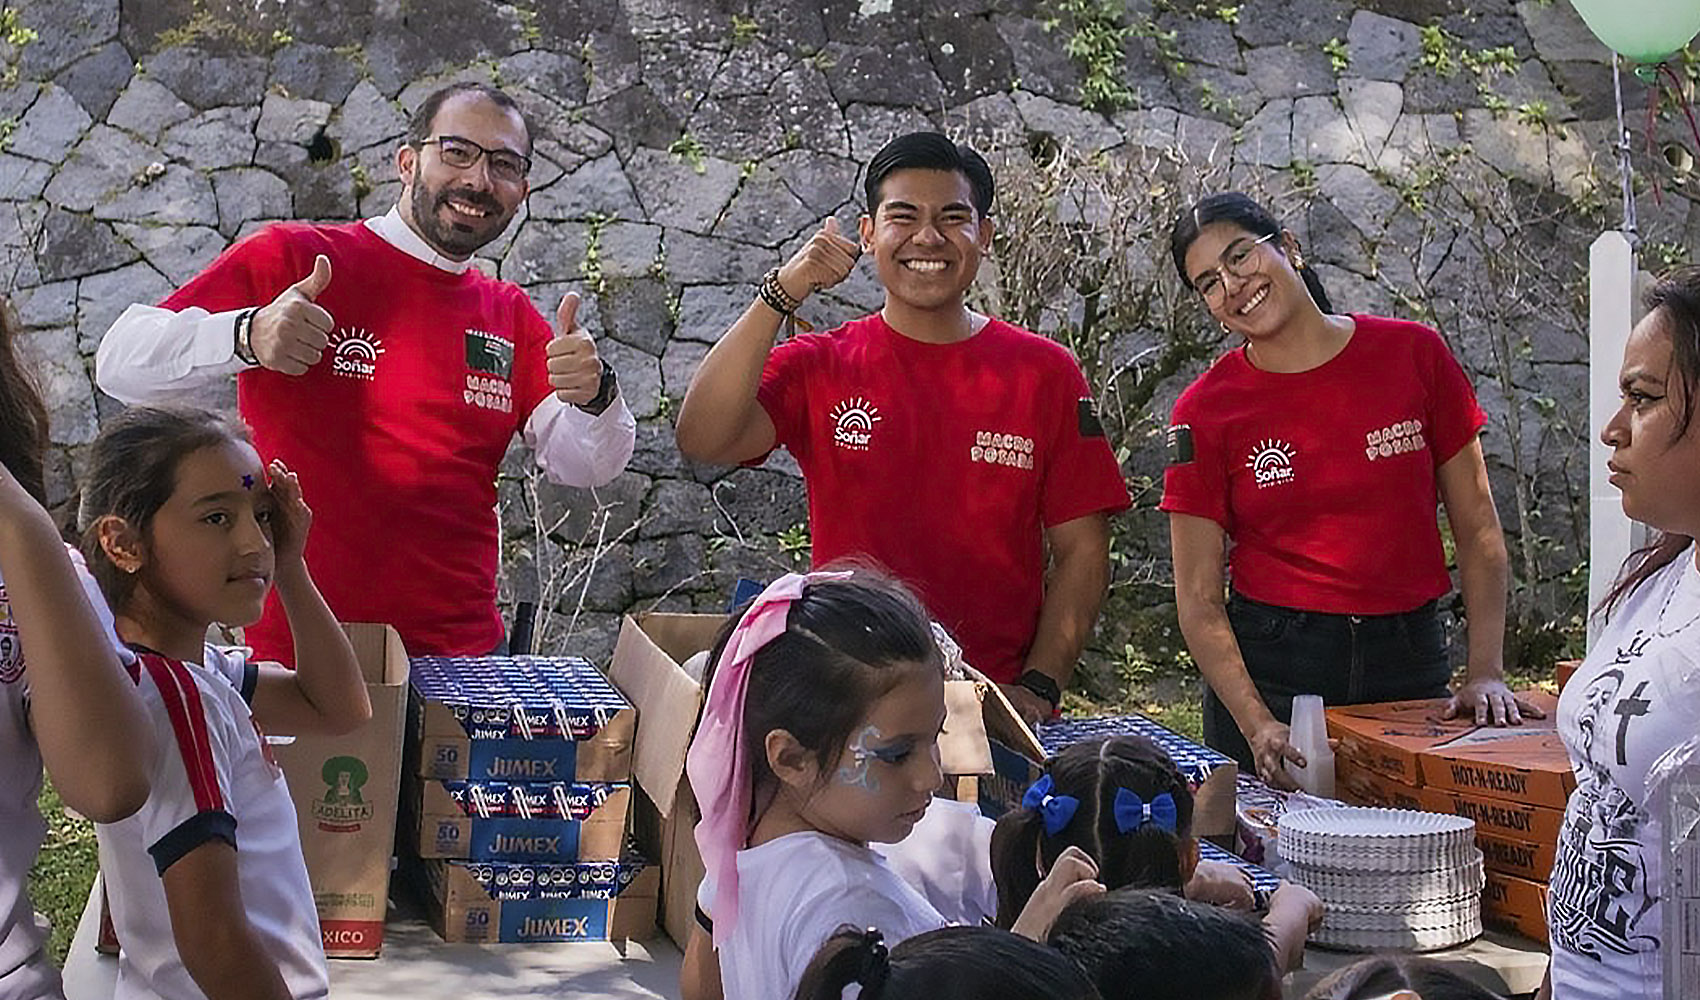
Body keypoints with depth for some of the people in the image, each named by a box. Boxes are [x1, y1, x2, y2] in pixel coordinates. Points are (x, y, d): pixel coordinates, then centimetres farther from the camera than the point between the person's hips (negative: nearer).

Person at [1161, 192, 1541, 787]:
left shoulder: (1413, 354, 0)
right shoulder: (1205, 410, -3)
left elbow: (1478, 531, 3)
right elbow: (1198, 600, -4)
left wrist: (1486, 672, -7)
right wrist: (1257, 726, -17)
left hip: (1409, 663, 1)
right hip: (1271, 669, -1)